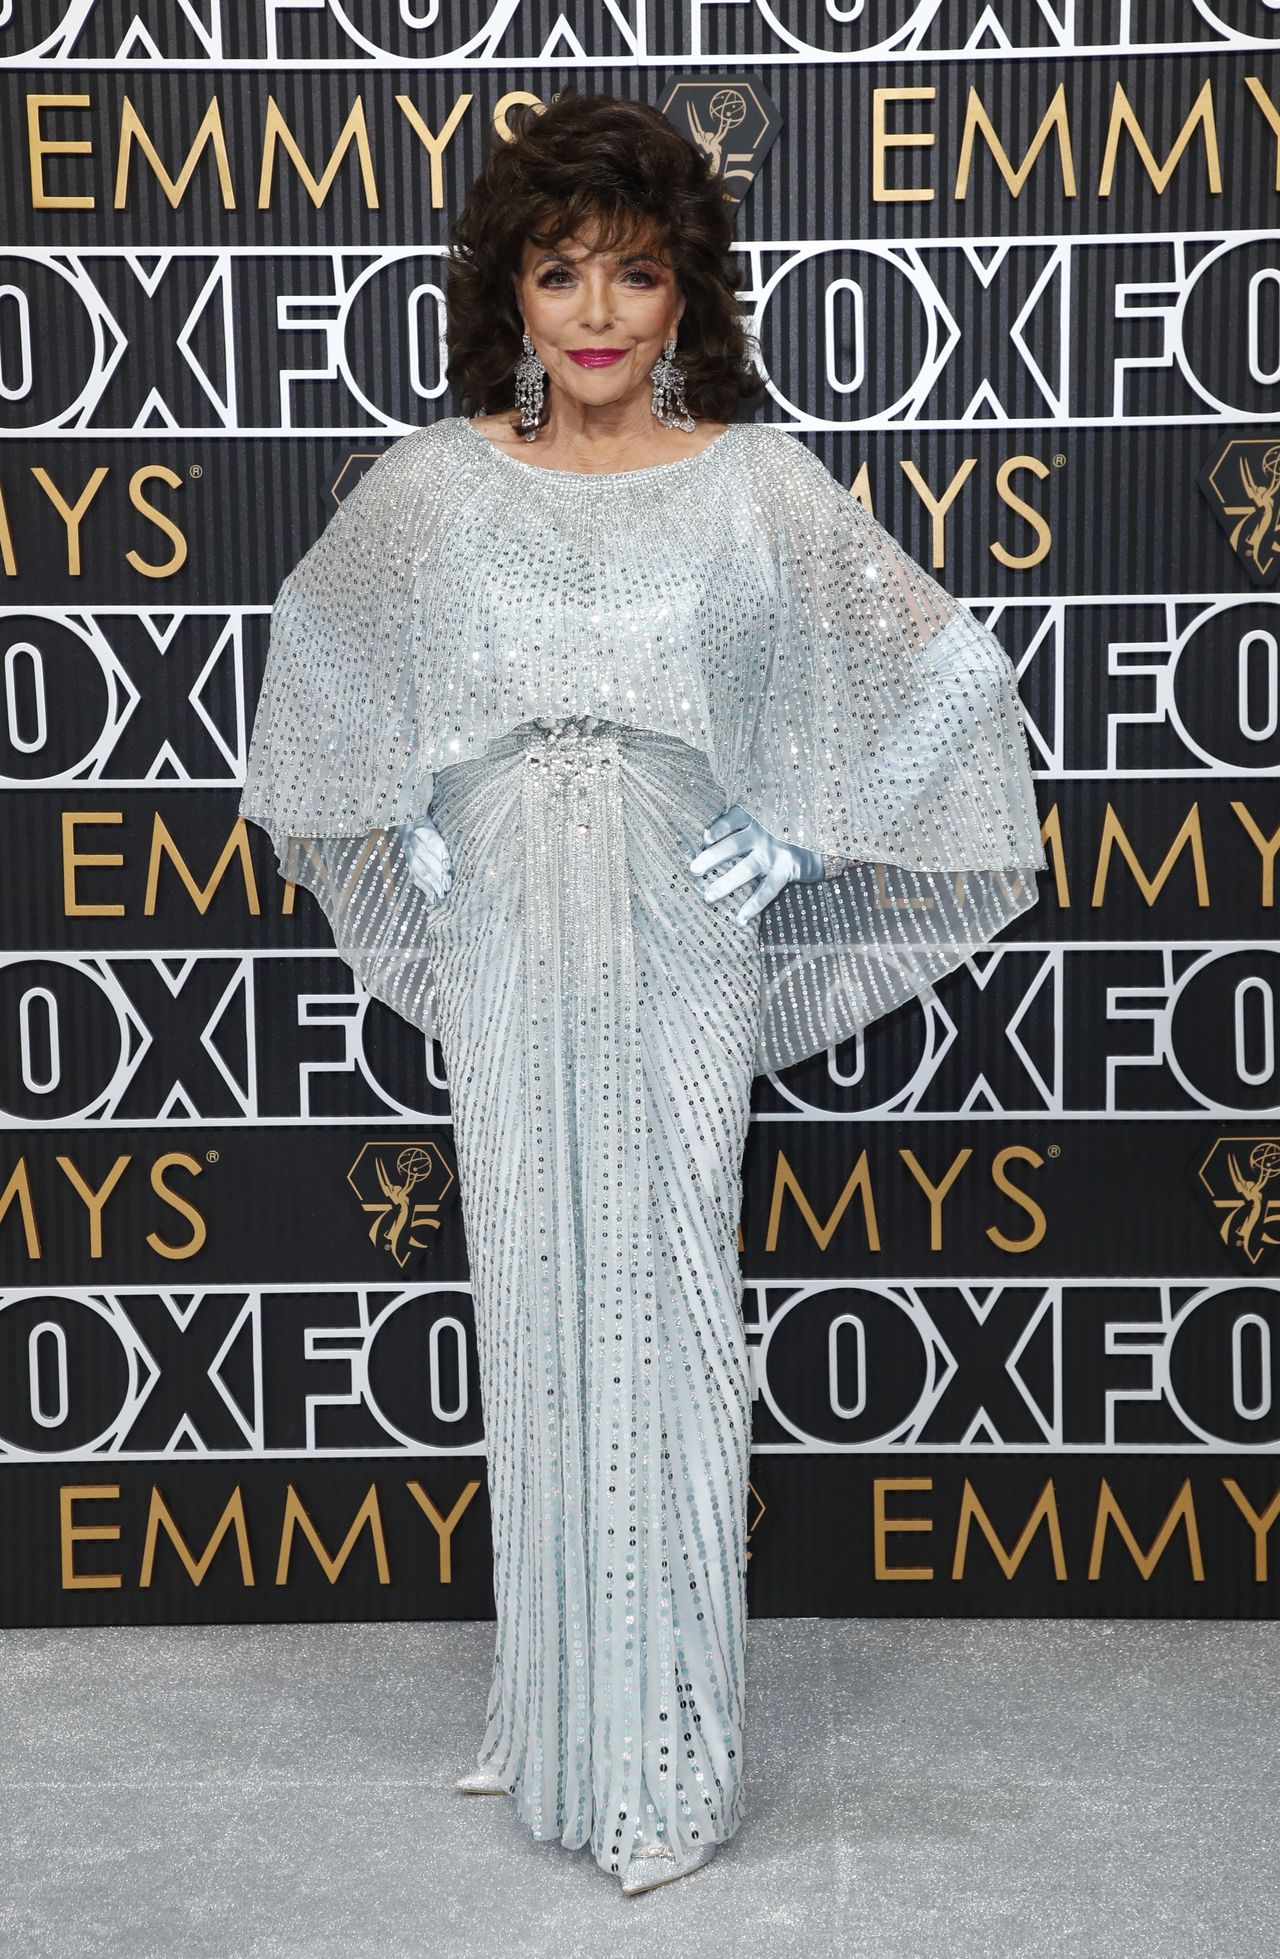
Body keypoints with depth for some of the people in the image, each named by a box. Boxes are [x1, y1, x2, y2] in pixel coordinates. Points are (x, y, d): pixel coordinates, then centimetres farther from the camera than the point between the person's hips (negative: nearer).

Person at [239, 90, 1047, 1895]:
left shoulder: (756, 484, -4)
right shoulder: (433, 482, 2)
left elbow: (938, 673, 4)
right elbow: (322, 642, 20)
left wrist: (788, 837, -1)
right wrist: (410, 836, 11)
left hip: (676, 959, -2)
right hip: (503, 965, 2)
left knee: (661, 1321, 0)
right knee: (531, 1319, 10)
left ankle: (665, 1759, 13)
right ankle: (553, 1708, 27)